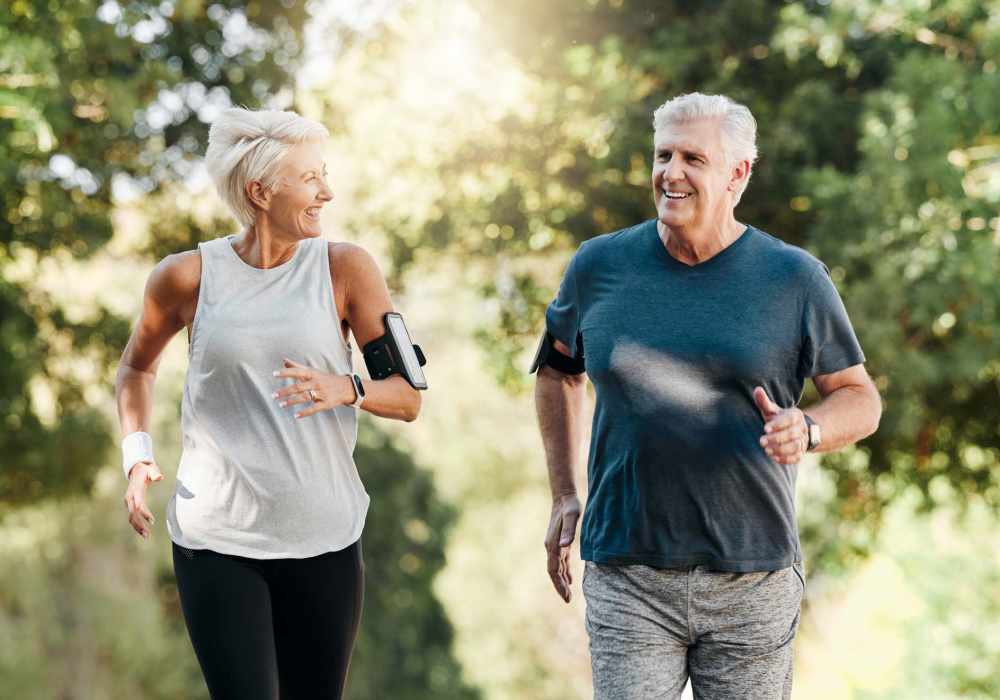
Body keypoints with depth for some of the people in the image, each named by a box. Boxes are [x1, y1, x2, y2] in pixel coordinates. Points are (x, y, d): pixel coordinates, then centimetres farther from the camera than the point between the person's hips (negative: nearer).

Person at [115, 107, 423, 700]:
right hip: (216, 539, -1)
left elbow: (408, 398, -1)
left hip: (324, 538, 1)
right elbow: (138, 367, 19)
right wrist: (137, 453, 3)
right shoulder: (188, 277, -1)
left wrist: (347, 389, -21)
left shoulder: (345, 268, -1)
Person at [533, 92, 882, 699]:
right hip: (627, 580, 0)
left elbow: (861, 399, 6)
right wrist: (564, 496, 15)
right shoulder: (601, 266, 4)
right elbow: (558, 370, 21)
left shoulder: (794, 279, 0)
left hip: (753, 580, 0)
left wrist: (806, 430, -16)